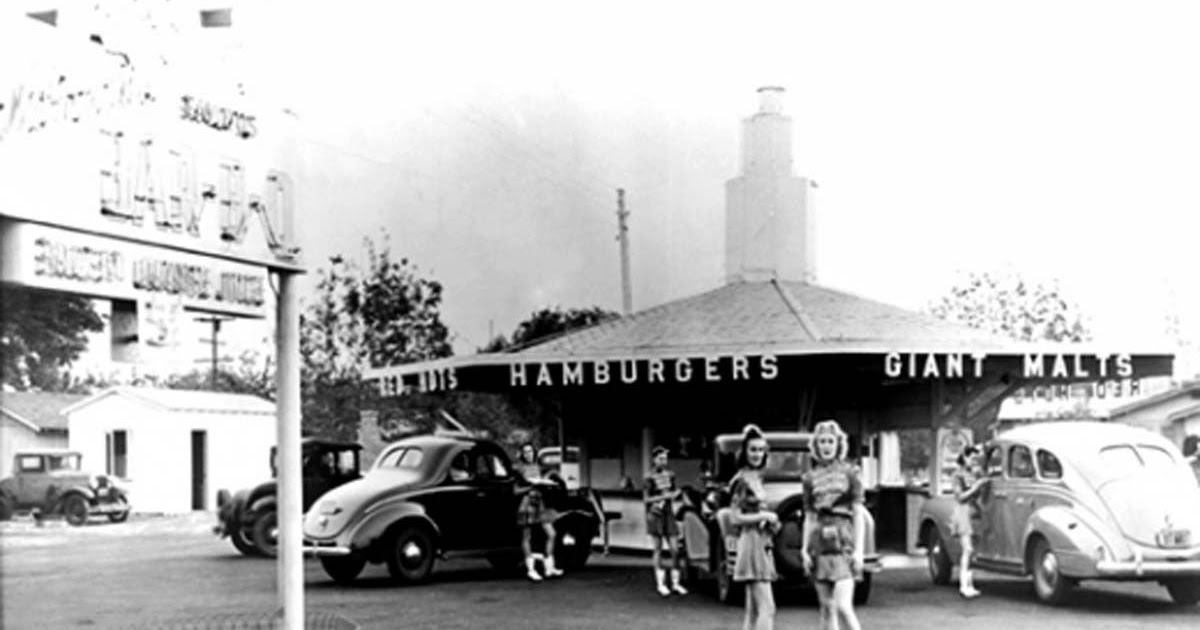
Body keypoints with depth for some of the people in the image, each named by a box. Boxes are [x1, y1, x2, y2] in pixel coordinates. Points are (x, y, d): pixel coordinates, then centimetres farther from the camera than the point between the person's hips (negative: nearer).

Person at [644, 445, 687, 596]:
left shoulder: (670, 475, 7)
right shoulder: (650, 478, -8)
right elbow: (646, 499, -10)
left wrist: (674, 495, -4)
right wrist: (663, 497, -18)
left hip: (668, 514, 4)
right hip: (655, 515, -4)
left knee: (674, 549, 0)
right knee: (657, 550, 2)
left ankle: (675, 583, 9)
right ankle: (661, 584, 9)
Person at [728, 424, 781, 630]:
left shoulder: (757, 477, 14)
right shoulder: (742, 480, -12)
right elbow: (734, 518, -15)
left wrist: (770, 521, 4)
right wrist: (765, 516, -12)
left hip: (762, 544, 9)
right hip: (751, 543, -9)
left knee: (753, 611, 9)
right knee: (767, 608, -14)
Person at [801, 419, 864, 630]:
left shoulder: (849, 473, 1)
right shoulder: (811, 478, 10)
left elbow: (859, 514, -1)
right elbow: (809, 517, 12)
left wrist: (858, 550, -8)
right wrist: (804, 549, 4)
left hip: (844, 542, -4)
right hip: (820, 542, 4)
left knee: (843, 606, -14)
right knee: (827, 607, 5)